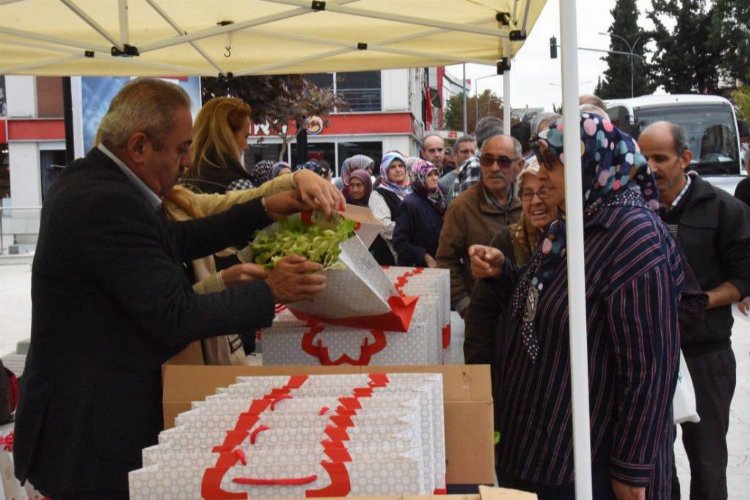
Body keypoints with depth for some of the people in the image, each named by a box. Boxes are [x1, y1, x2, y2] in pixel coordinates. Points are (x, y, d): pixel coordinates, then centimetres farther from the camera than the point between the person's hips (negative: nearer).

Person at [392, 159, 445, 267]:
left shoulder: (439, 200, 9)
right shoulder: (409, 203, -12)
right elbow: (399, 242, -16)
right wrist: (425, 257, -18)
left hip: (438, 265, 6)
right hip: (415, 267, -6)